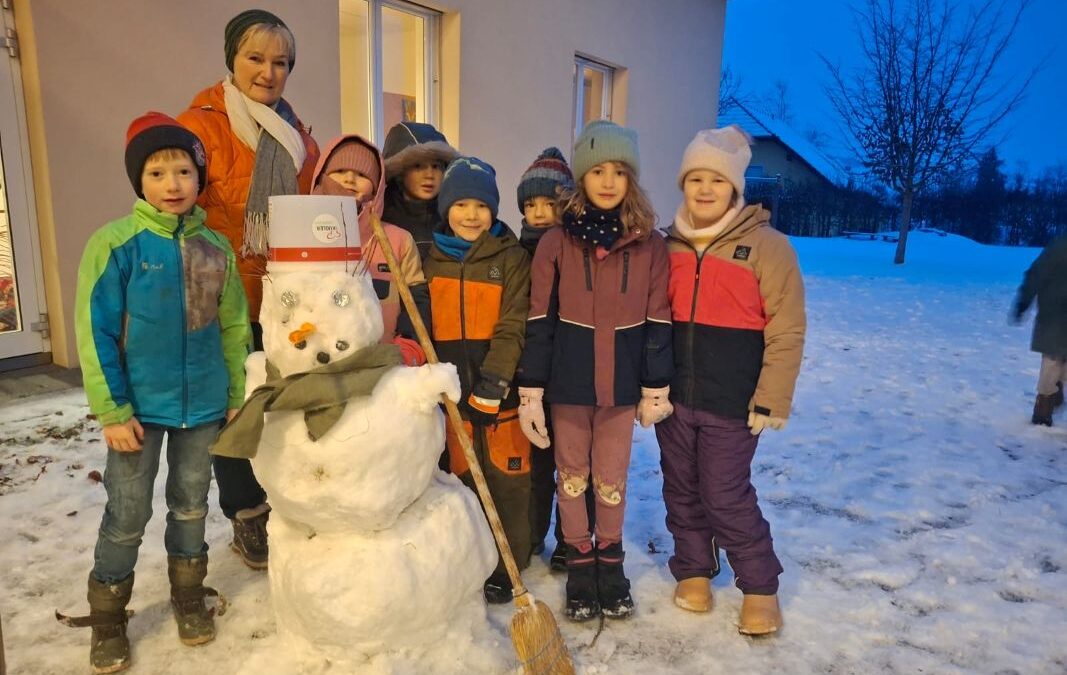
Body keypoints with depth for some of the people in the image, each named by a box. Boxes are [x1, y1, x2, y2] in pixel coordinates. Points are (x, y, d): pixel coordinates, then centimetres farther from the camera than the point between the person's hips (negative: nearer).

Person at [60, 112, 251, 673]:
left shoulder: (215, 247, -1)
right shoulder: (115, 244, -11)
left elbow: (233, 328, 4)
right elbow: (95, 333, -10)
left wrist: (237, 396, 5)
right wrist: (112, 411, -12)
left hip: (203, 404, 3)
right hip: (139, 405, -2)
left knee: (190, 506, 17)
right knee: (127, 516, 9)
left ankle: (189, 596, 37)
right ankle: (107, 618, 29)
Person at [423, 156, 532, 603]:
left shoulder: (512, 258, -3)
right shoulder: (431, 259, 7)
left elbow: (513, 326, -10)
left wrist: (494, 379, -19)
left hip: (500, 391, -3)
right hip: (451, 390, 3)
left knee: (506, 479, 5)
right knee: (460, 478, 13)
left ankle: (504, 568, 22)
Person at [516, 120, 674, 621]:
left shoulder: (650, 245, -3)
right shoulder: (555, 243, -5)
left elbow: (658, 322, 1)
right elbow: (539, 323, -4)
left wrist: (655, 389, 2)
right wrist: (531, 391, -5)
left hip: (621, 383, 0)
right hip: (567, 382, 0)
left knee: (612, 479, 14)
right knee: (572, 476, 14)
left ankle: (610, 561, 36)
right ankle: (579, 563, 33)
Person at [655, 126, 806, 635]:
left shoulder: (767, 245, -8)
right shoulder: (669, 246, 7)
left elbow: (787, 331, -9)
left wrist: (771, 400, -12)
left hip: (731, 403, -4)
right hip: (673, 397, 5)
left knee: (726, 497, 1)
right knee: (682, 490, 14)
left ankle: (760, 586, 23)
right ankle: (693, 570, 34)